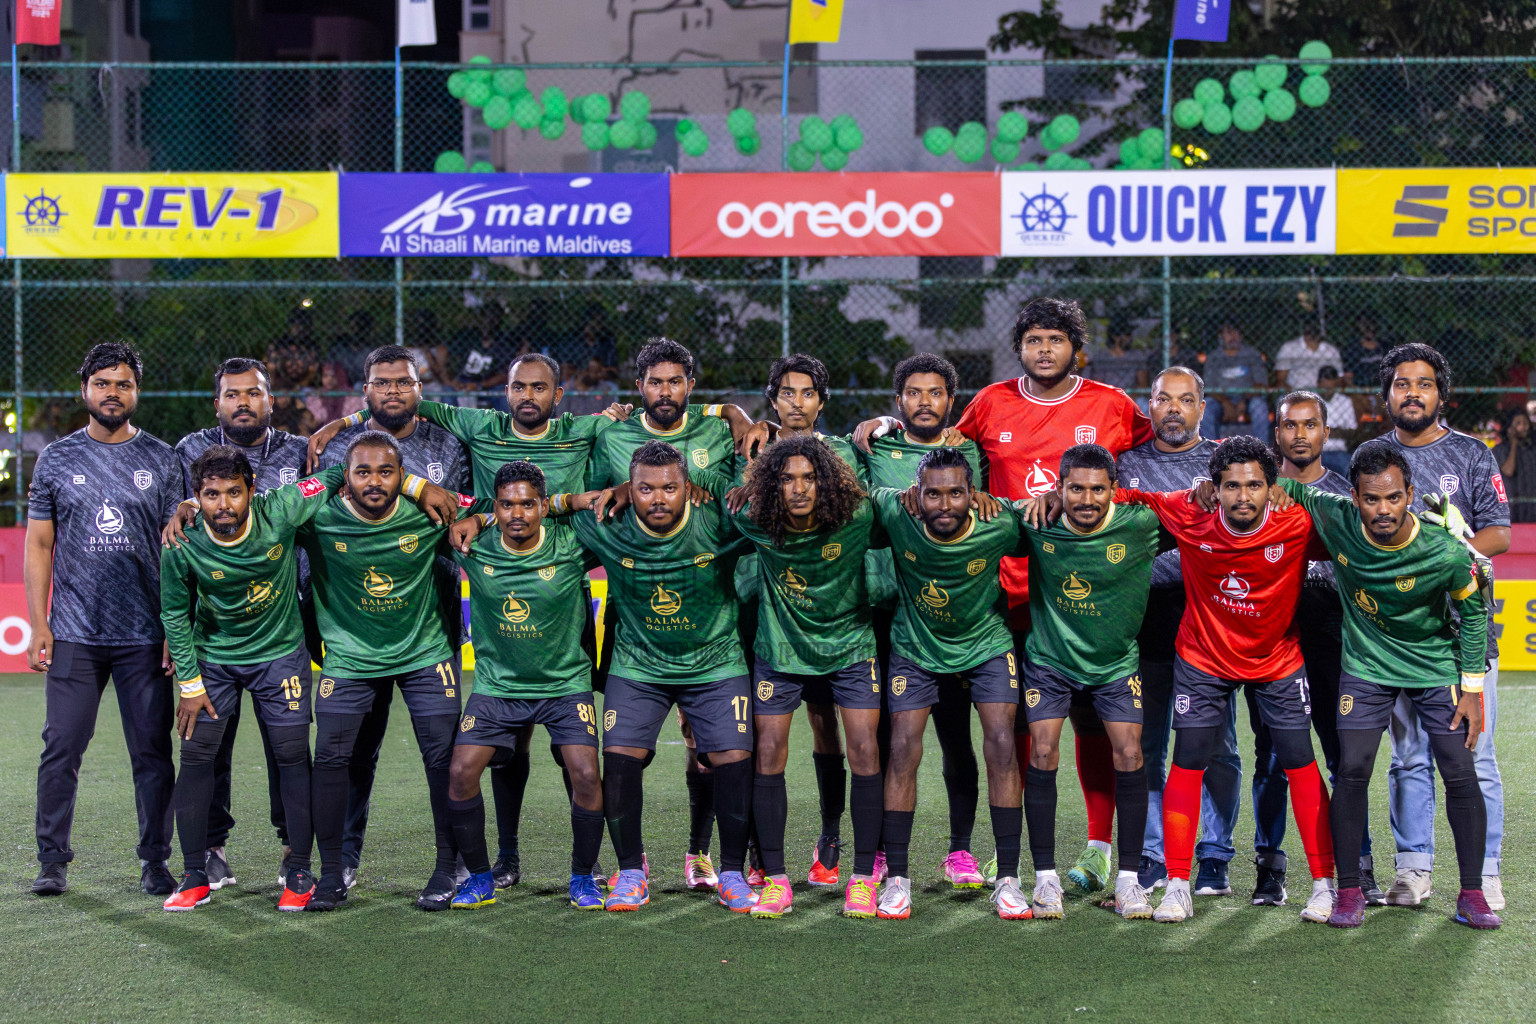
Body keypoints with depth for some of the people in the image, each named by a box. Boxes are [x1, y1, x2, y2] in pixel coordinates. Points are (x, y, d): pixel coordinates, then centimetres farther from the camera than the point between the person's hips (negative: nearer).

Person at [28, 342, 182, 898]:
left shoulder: (161, 459, 6)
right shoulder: (56, 459, 8)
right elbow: (38, 545, 8)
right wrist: (39, 624, -1)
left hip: (146, 638, 0)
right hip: (73, 636, 0)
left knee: (153, 752, 2)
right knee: (61, 749, -1)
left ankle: (155, 862, 12)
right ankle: (52, 861, 10)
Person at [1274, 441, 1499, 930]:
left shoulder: (1447, 553, -25)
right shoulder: (1335, 519, -21)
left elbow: (1473, 614, -7)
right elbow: (1294, 488, 2)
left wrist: (1471, 689, -6)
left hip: (1436, 668, -1)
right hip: (1366, 666, 1)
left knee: (1461, 775, -5)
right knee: (1351, 771, -8)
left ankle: (1471, 894, 7)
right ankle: (1349, 890, 5)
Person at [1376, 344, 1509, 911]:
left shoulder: (1472, 455, 7)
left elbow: (1498, 535, 0)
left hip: (1465, 624, -2)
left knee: (1474, 755, -4)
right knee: (1409, 755, 5)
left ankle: (1484, 872, 2)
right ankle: (1414, 867, 12)